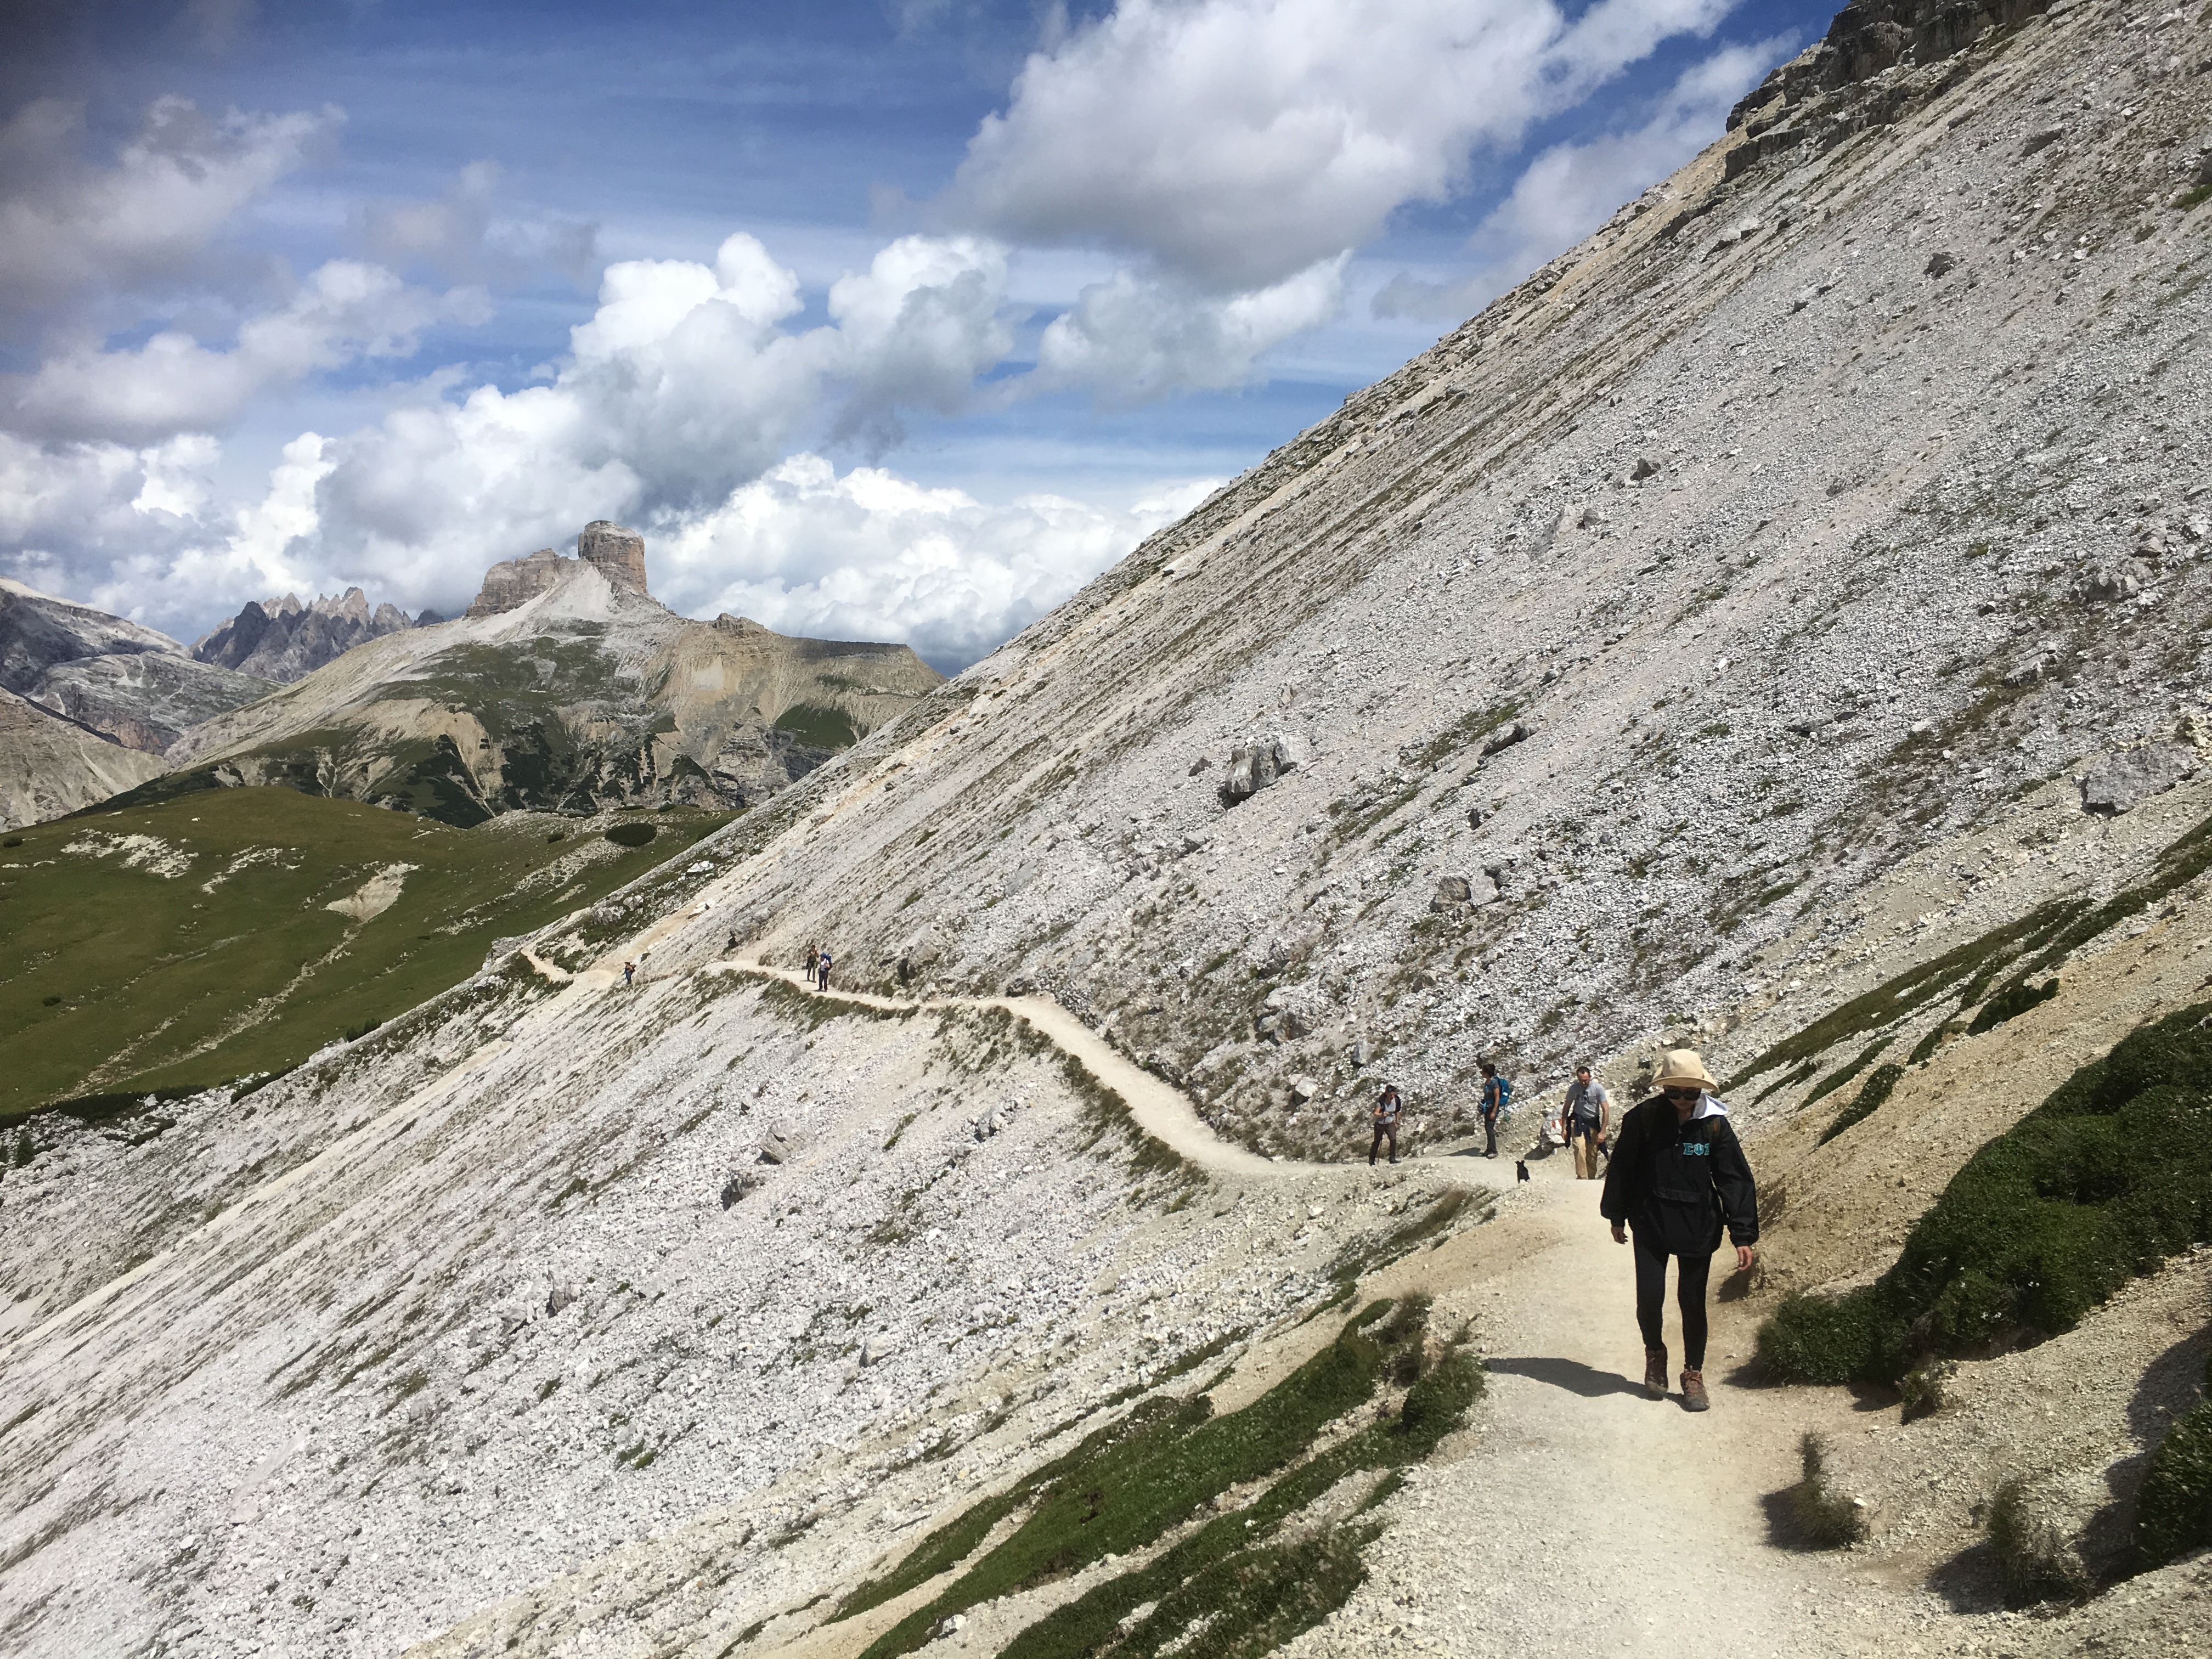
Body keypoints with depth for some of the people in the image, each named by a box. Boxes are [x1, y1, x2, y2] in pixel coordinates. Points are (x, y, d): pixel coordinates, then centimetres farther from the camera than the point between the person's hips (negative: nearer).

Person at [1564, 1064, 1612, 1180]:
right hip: (1578, 1121, -1)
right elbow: (1567, 1107, 7)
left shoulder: (1598, 1088, -11)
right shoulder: (1574, 1088, -6)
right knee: (1580, 1149, -21)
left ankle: (1592, 1178, 15)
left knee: (1593, 1154, -1)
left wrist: (1603, 1132, -13)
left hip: (1593, 1122, 1)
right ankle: (1582, 1178, -21)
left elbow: (1606, 1110, -9)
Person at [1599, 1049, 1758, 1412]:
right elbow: (1621, 1168, 3)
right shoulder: (1643, 1118, -10)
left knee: (1693, 1302, 6)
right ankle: (1654, 1352, 26)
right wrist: (1617, 1217, 9)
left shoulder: (1714, 1124, -8)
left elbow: (1735, 1179, -5)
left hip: (1698, 1228, 0)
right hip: (1651, 1223, 0)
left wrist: (1744, 1236, -8)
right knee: (1649, 1298, -3)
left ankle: (1694, 1374, 22)